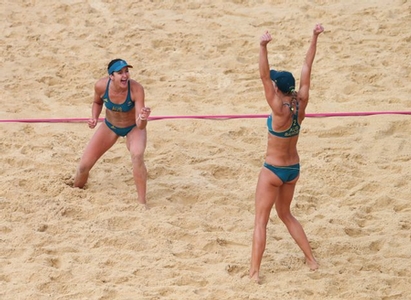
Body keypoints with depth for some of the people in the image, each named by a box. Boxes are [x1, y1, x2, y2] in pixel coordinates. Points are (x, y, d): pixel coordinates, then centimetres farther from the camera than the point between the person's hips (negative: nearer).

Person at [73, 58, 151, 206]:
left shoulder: (136, 89, -34)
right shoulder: (101, 86, -26)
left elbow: (140, 125, -36)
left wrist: (142, 118, -58)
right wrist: (94, 117, -18)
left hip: (133, 128, -3)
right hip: (110, 126, 3)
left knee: (137, 155, -35)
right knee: (84, 165, 2)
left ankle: (142, 202, -22)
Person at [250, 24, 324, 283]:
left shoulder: (280, 110, -25)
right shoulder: (301, 104, -9)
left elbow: (264, 77, -35)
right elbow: (307, 68, -5)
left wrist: (263, 48, -44)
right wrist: (315, 38, -1)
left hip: (273, 171, -7)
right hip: (293, 169, 7)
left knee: (261, 221, 2)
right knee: (285, 214, 25)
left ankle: (255, 271, 2)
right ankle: (311, 259, 27)